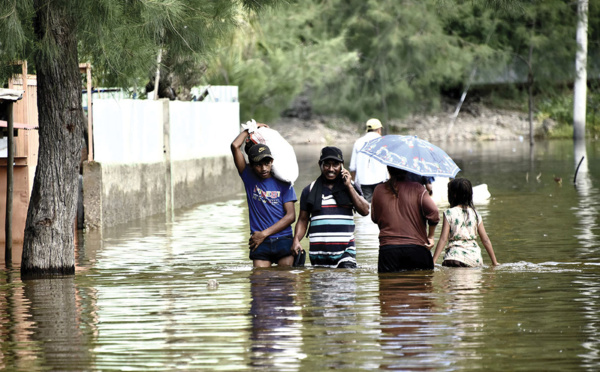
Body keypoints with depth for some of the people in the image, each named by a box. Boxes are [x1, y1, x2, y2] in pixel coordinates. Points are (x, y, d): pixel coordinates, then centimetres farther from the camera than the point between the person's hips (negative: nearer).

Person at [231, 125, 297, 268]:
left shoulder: (283, 183, 5)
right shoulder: (249, 178, 7)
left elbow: (291, 216, 0)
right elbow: (235, 146, 0)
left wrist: (264, 233, -5)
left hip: (283, 241, 0)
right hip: (260, 245, 0)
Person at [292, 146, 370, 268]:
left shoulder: (350, 187, 11)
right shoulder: (310, 190, 11)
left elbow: (365, 211, -1)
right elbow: (303, 220, 13)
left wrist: (349, 186, -4)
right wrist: (296, 240, -5)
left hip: (345, 252, -1)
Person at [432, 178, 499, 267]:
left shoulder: (449, 214, 1)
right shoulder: (475, 214, 12)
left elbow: (443, 239, -4)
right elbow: (486, 240, 12)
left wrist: (433, 261, -3)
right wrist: (494, 262, 19)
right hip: (475, 259, 4)